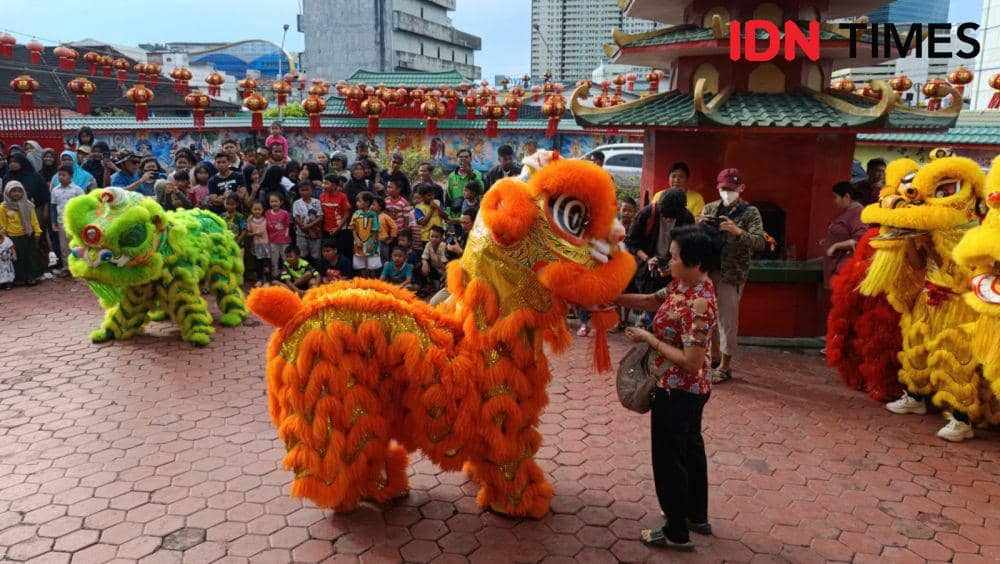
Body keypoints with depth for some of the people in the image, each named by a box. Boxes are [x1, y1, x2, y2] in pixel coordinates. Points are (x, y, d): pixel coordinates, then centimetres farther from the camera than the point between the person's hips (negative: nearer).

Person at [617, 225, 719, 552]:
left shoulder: (698, 305, -30)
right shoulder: (683, 284, -2)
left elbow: (691, 361, -29)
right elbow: (652, 301, 14)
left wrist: (649, 339, -21)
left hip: (677, 392, -10)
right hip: (689, 390, 10)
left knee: (669, 457, 6)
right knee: (690, 448, 24)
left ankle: (677, 534, 23)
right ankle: (697, 516, 43)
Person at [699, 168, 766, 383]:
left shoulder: (750, 212, -5)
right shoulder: (710, 208, 7)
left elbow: (760, 242, -16)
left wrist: (738, 231, -32)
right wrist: (701, 225, -13)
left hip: (732, 274, -5)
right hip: (707, 270, 5)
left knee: (727, 319, 2)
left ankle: (725, 366, 14)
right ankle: (714, 353, 35)